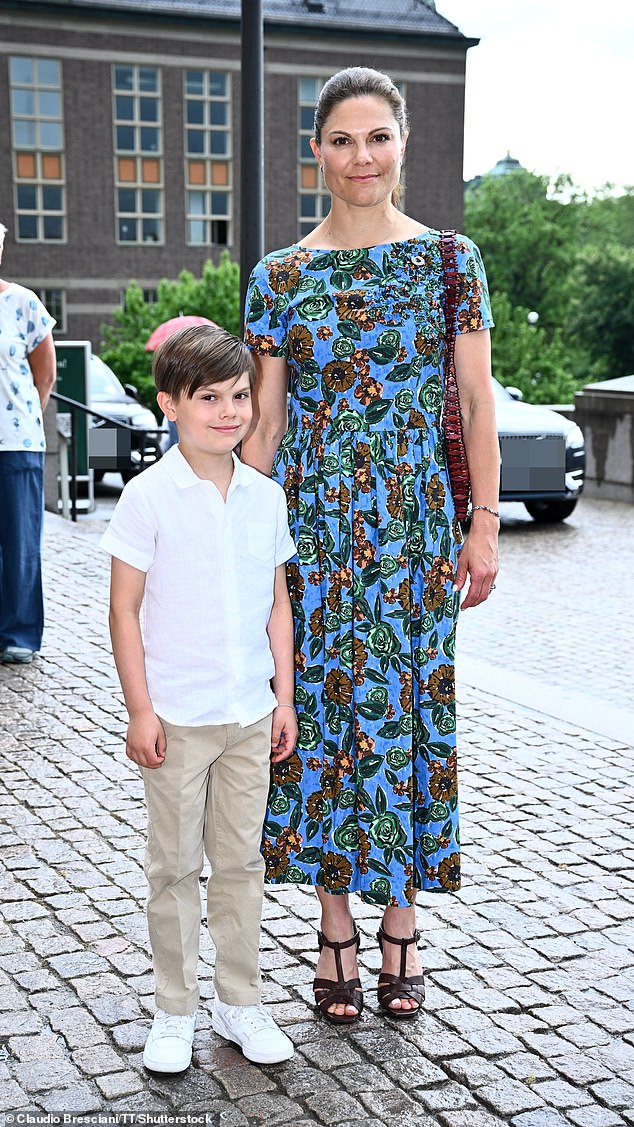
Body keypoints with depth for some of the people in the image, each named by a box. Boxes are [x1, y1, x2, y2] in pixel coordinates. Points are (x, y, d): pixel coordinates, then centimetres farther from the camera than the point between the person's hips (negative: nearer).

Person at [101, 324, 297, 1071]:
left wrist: (284, 697, 7)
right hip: (177, 716, -4)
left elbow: (277, 604, 10)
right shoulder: (149, 497, -10)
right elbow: (124, 609, -8)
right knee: (175, 866, 8)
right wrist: (140, 710, -11)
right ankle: (174, 1011, 22)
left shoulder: (265, 497, 3)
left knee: (241, 861, 13)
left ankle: (239, 1003, 27)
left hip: (250, 715, 4)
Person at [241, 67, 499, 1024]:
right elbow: (264, 420, 5)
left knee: (409, 711, 5)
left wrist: (484, 527, -2)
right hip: (312, 525, 1)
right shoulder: (281, 278, 3)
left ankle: (401, 923, 21)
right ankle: (337, 929, 20)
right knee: (323, 711, 5)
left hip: (417, 528, 0)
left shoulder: (450, 260, 2)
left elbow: (477, 404, 2)